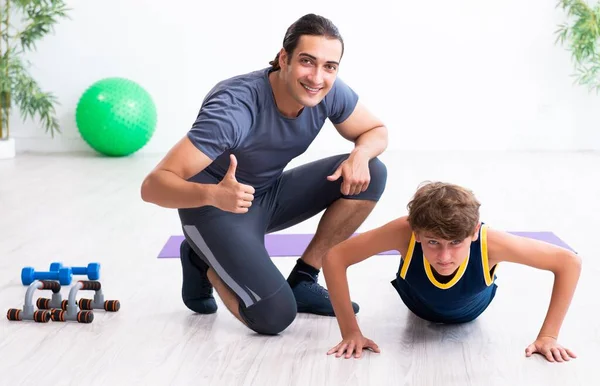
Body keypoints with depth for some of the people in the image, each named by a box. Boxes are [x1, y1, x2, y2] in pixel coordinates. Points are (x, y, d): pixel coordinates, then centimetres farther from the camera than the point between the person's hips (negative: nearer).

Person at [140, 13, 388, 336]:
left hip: (270, 195, 6)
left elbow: (376, 131, 3)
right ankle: (204, 265, 8)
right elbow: (153, 185, -36)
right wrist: (212, 194, -56)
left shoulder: (331, 93, -17)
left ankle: (302, 280, 2)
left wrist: (360, 154, -21)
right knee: (275, 316, -22)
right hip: (216, 208, -6)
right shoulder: (234, 108, -34)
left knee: (370, 175, -12)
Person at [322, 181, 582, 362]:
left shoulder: (489, 243, -48)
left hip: (469, 313, 0)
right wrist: (351, 332, -38)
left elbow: (569, 262, -37)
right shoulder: (405, 232, -47)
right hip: (420, 310, 0)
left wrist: (548, 336, -37)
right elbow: (334, 258, -38)